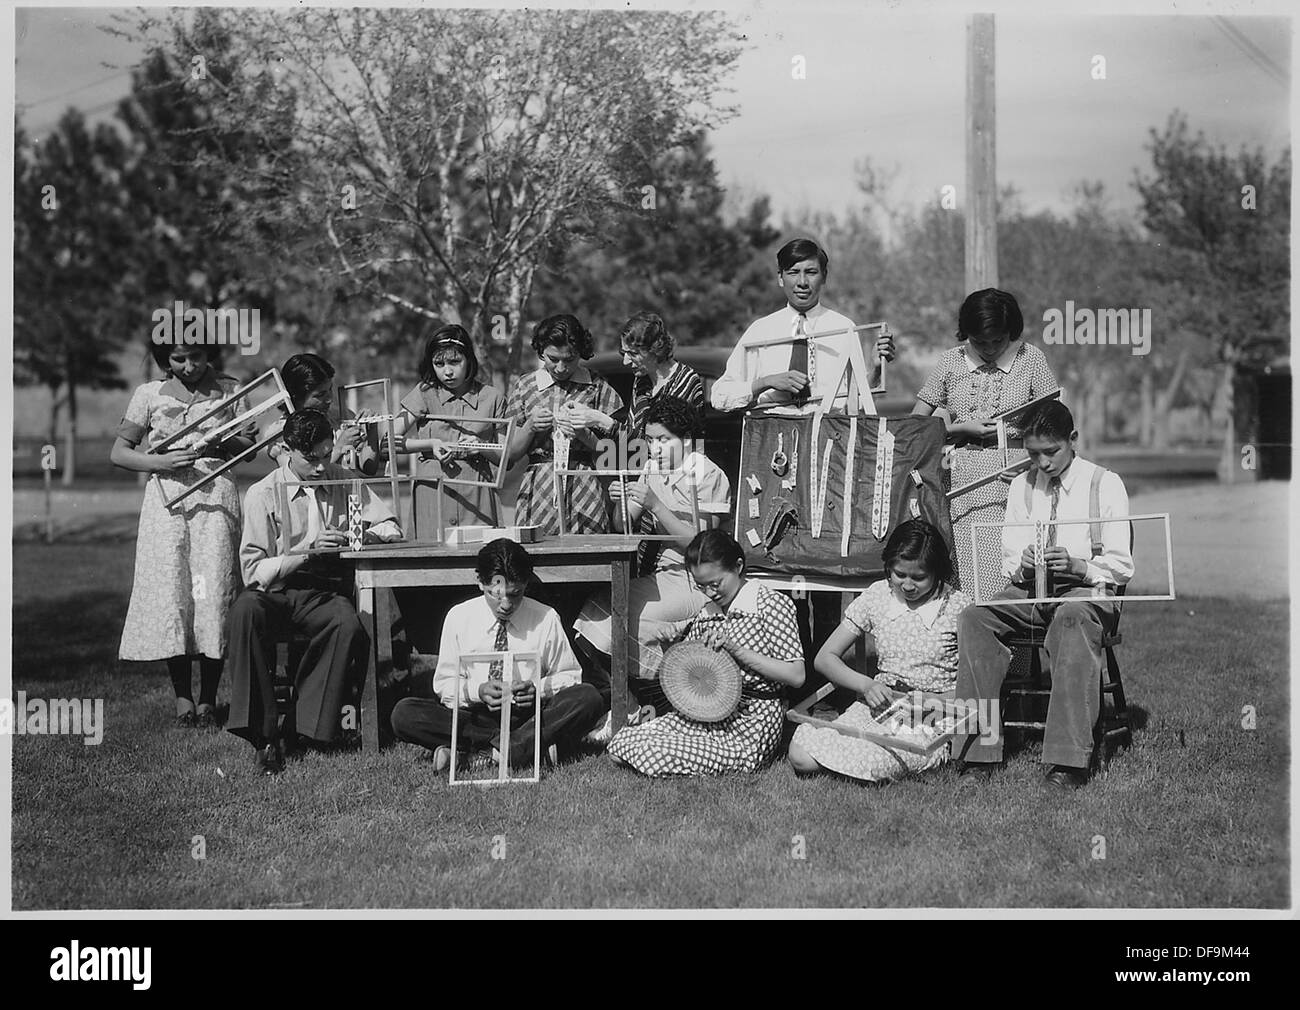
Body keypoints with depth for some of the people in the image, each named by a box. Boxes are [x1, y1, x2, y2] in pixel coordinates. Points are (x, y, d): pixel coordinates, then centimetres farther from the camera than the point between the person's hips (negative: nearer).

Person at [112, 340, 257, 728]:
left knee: (214, 591, -7)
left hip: (216, 493, 0)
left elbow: (247, 451, 15)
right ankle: (182, 697, 2)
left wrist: (233, 441, -8)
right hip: (166, 497, 0)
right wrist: (161, 461, -11)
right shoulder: (149, 395, 7)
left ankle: (208, 699, 0)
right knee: (169, 592, -6)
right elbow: (118, 453, 6)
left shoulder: (229, 390, 9)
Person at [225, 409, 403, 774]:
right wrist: (307, 552, -19)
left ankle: (309, 727, -23)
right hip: (276, 592, -2)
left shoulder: (344, 481, 8)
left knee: (349, 625, -33)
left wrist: (363, 535, -10)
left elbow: (391, 527, 13)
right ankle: (263, 736, -32)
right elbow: (254, 570, -7)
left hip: (325, 592, 2)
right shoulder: (263, 494, -2)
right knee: (245, 610, -36)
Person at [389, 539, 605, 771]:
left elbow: (569, 676, 9)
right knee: (404, 714, -25)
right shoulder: (459, 617, 3)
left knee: (589, 698, -28)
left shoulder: (546, 619, 2)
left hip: (528, 715, -1)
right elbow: (444, 684, 6)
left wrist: (539, 688, -13)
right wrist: (477, 691, -15)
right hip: (474, 716, 1)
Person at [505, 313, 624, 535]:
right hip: (538, 495, 1)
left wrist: (585, 435, -11)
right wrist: (529, 427, -7)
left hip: (586, 494, -1)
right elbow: (510, 454, 10)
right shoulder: (524, 387, 10)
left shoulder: (598, 388, 6)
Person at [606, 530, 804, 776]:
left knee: (652, 757, -22)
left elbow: (796, 676, -13)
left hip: (751, 722, -7)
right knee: (619, 747, -8)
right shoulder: (704, 617, 11)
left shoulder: (772, 604, -7)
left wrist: (737, 650, -19)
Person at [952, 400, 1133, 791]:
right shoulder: (1022, 486, 16)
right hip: (1029, 588, 4)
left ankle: (1069, 758, -46)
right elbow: (1007, 560, 17)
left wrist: (1078, 566, -20)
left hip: (1086, 589, -4)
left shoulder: (1105, 484, 3)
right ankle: (980, 750, -30)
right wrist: (1020, 565, -7)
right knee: (974, 617, -27)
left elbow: (1121, 565, -1)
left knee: (1071, 619, -41)